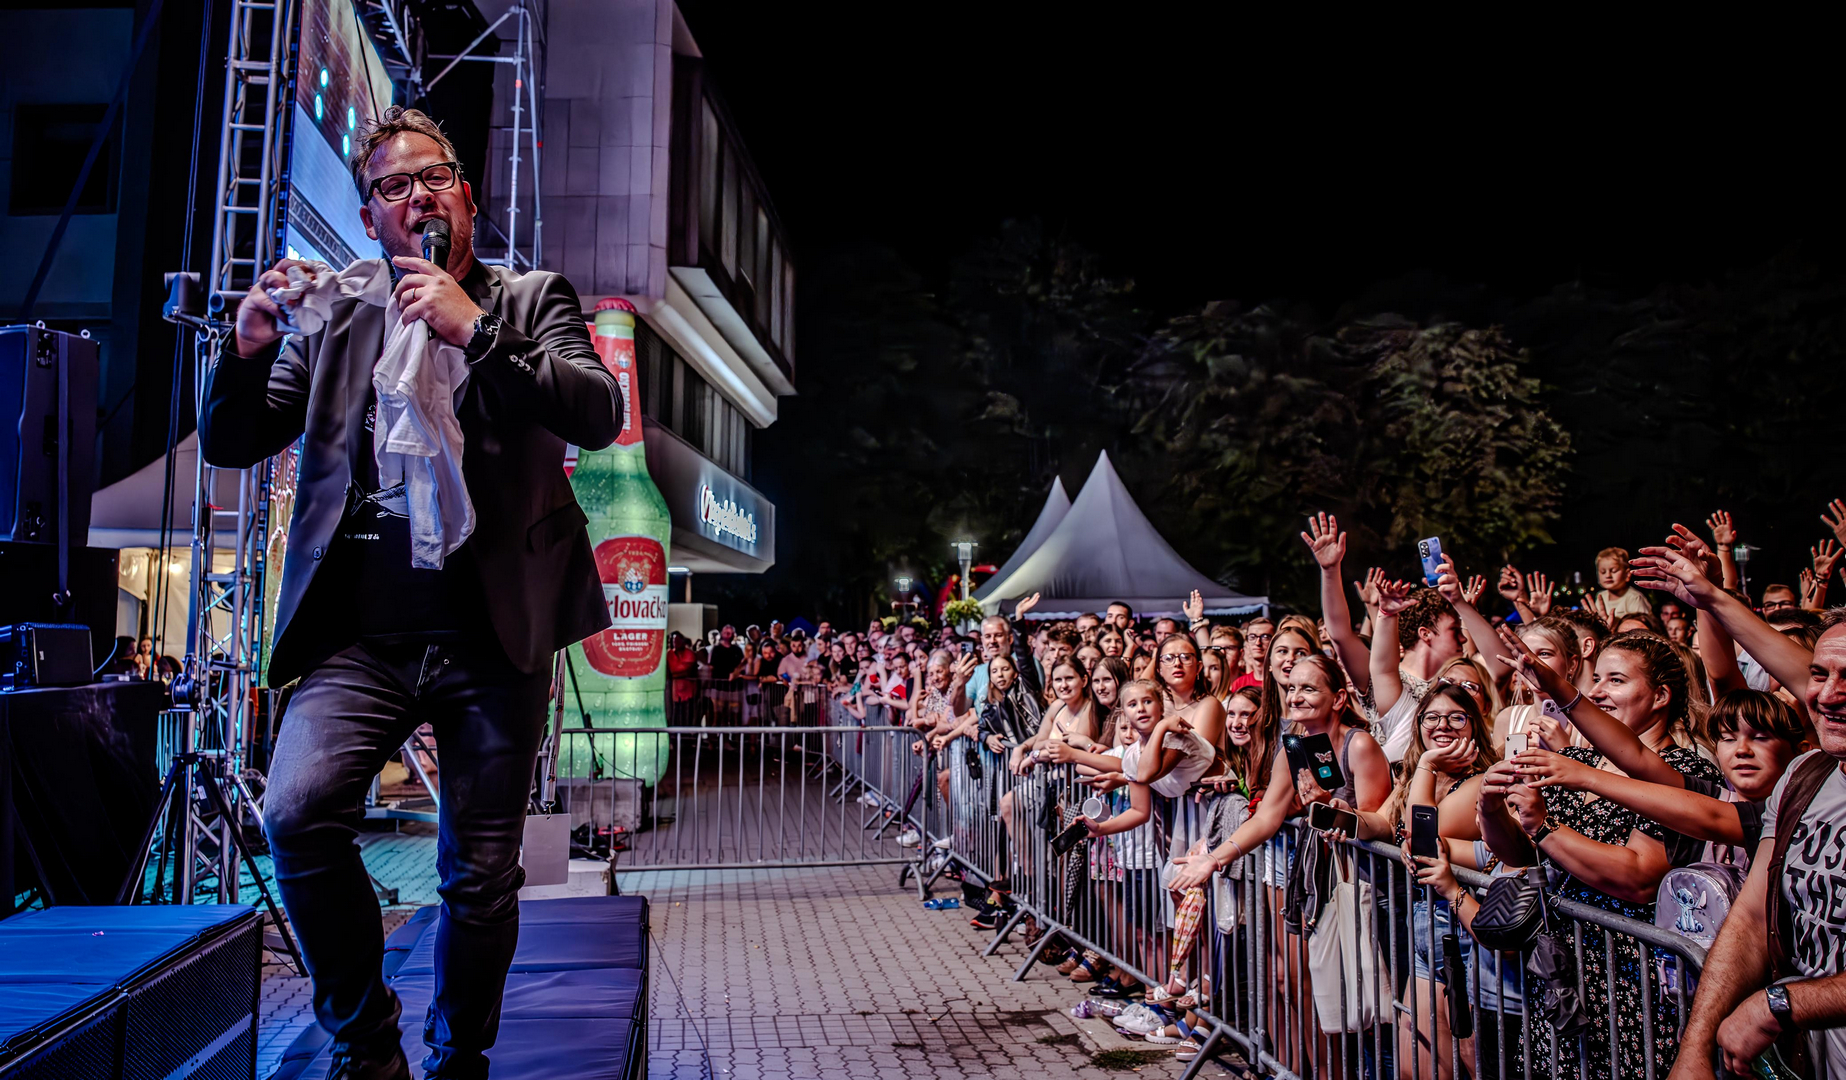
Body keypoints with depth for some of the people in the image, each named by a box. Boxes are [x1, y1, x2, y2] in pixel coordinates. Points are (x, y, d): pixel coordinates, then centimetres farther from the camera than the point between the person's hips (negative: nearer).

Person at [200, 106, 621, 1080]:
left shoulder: (530, 300, 8)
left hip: (491, 638, -1)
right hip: (360, 632, 2)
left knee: (481, 874, 5)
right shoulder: (337, 305, 13)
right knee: (297, 813, -18)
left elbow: (599, 414, -9)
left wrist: (473, 332, -18)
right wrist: (249, 348, -7)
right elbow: (230, 445, 12)